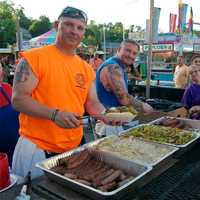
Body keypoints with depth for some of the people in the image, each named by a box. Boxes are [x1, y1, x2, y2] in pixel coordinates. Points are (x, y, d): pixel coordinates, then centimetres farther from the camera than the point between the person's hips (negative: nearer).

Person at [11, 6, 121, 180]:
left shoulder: (87, 69, 7)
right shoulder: (34, 58, -10)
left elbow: (92, 103, 13)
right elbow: (18, 99, -14)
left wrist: (104, 115, -8)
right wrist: (54, 114, -27)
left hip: (74, 147, 5)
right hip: (36, 148, -5)